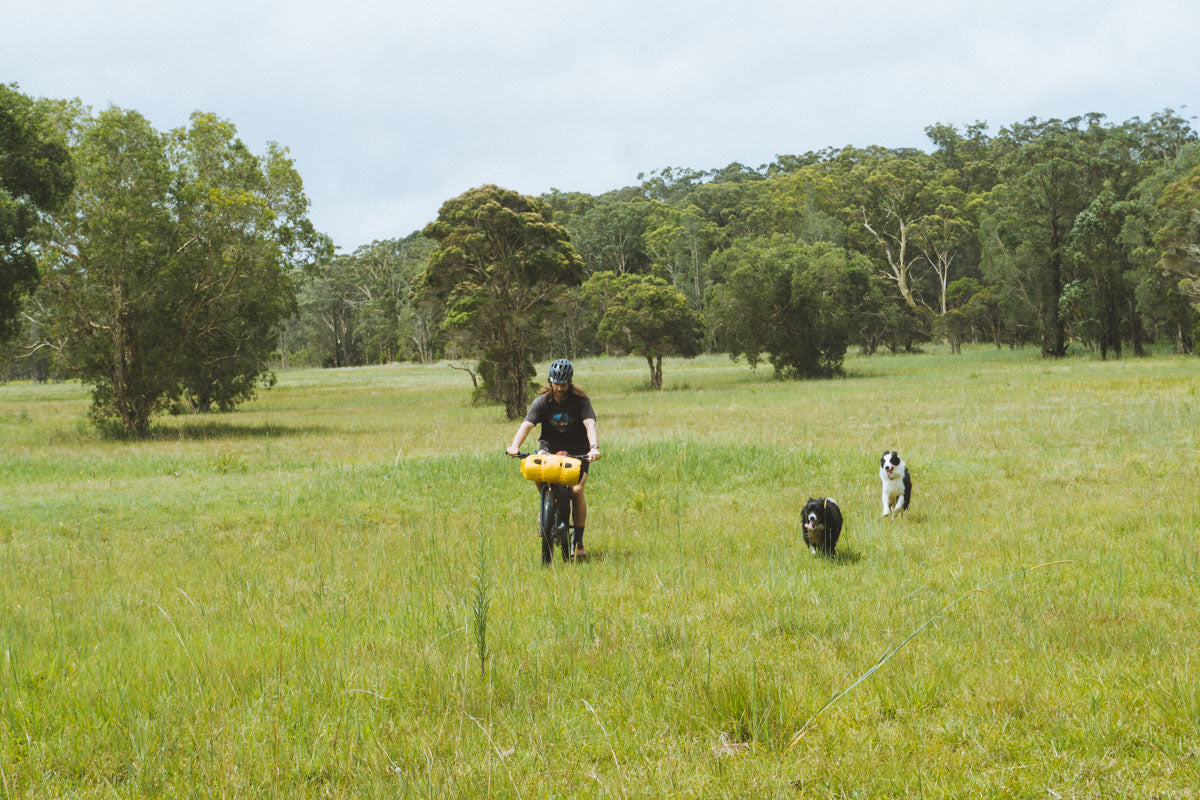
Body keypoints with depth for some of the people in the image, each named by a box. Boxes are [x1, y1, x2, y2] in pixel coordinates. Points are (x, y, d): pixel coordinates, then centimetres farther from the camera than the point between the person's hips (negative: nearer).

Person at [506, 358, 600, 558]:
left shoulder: (580, 400, -13)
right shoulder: (542, 401, -9)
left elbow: (590, 424, -28)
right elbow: (527, 424, -22)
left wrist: (594, 447, -47)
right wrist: (515, 445, -40)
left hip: (577, 449, -1)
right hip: (551, 445, 1)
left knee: (577, 490, -19)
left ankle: (579, 541, -7)